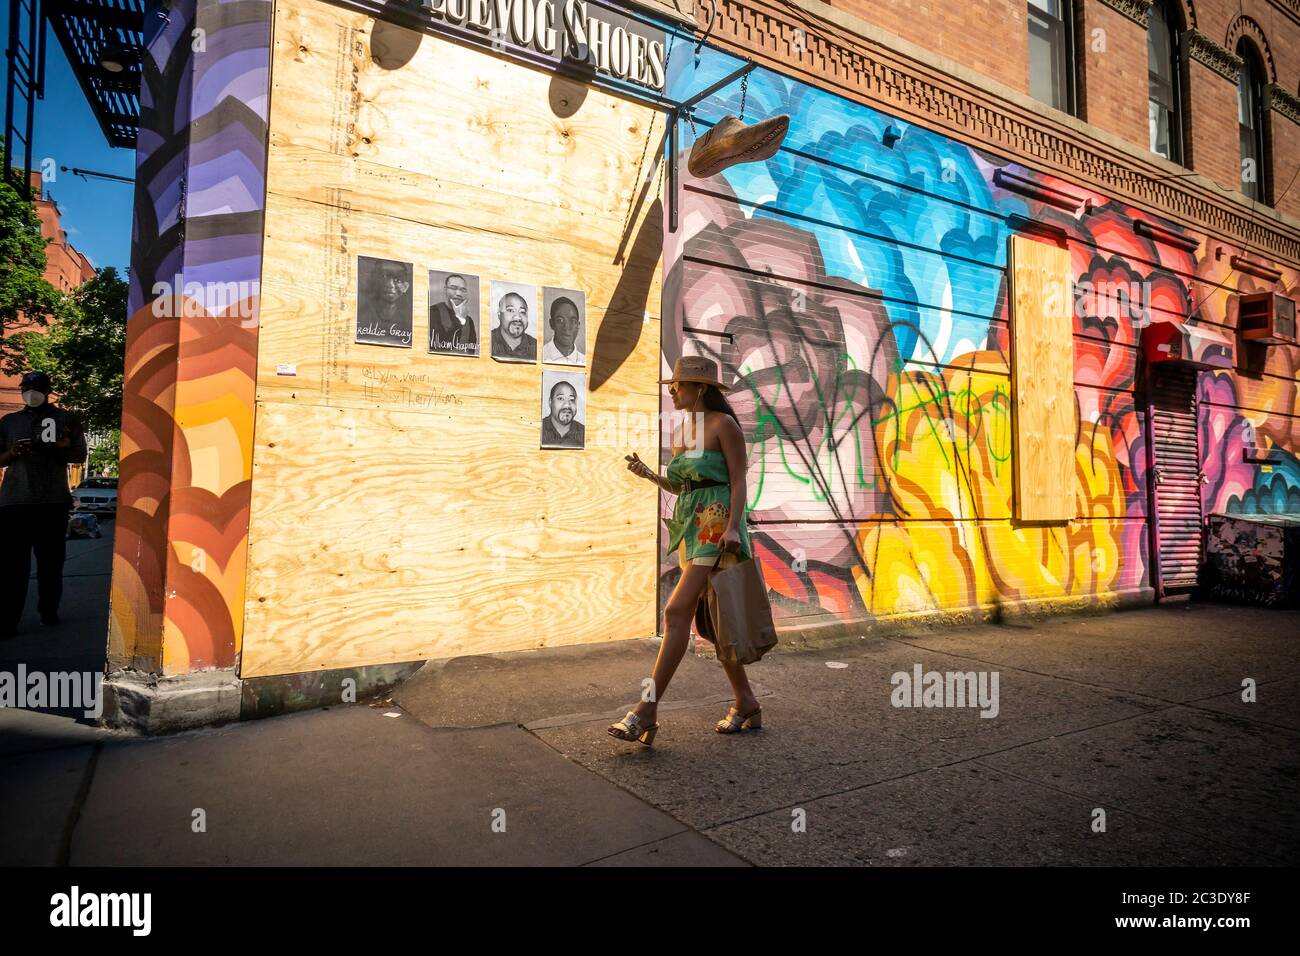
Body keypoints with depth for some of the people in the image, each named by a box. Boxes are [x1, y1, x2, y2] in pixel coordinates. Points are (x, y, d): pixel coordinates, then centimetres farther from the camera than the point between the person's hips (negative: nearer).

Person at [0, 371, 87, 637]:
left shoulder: (65, 419, 10)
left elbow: (80, 455, 7)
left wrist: (50, 449, -13)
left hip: (53, 501, -1)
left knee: (51, 560, 3)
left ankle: (49, 611, 13)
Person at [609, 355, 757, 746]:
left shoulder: (724, 424, -6)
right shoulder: (680, 432, 16)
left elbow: (739, 481, -9)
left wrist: (733, 527, -21)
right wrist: (648, 474, 5)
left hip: (716, 525, -9)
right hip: (690, 524, 9)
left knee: (677, 611, -15)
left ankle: (646, 712, -13)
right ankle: (746, 703, 23)